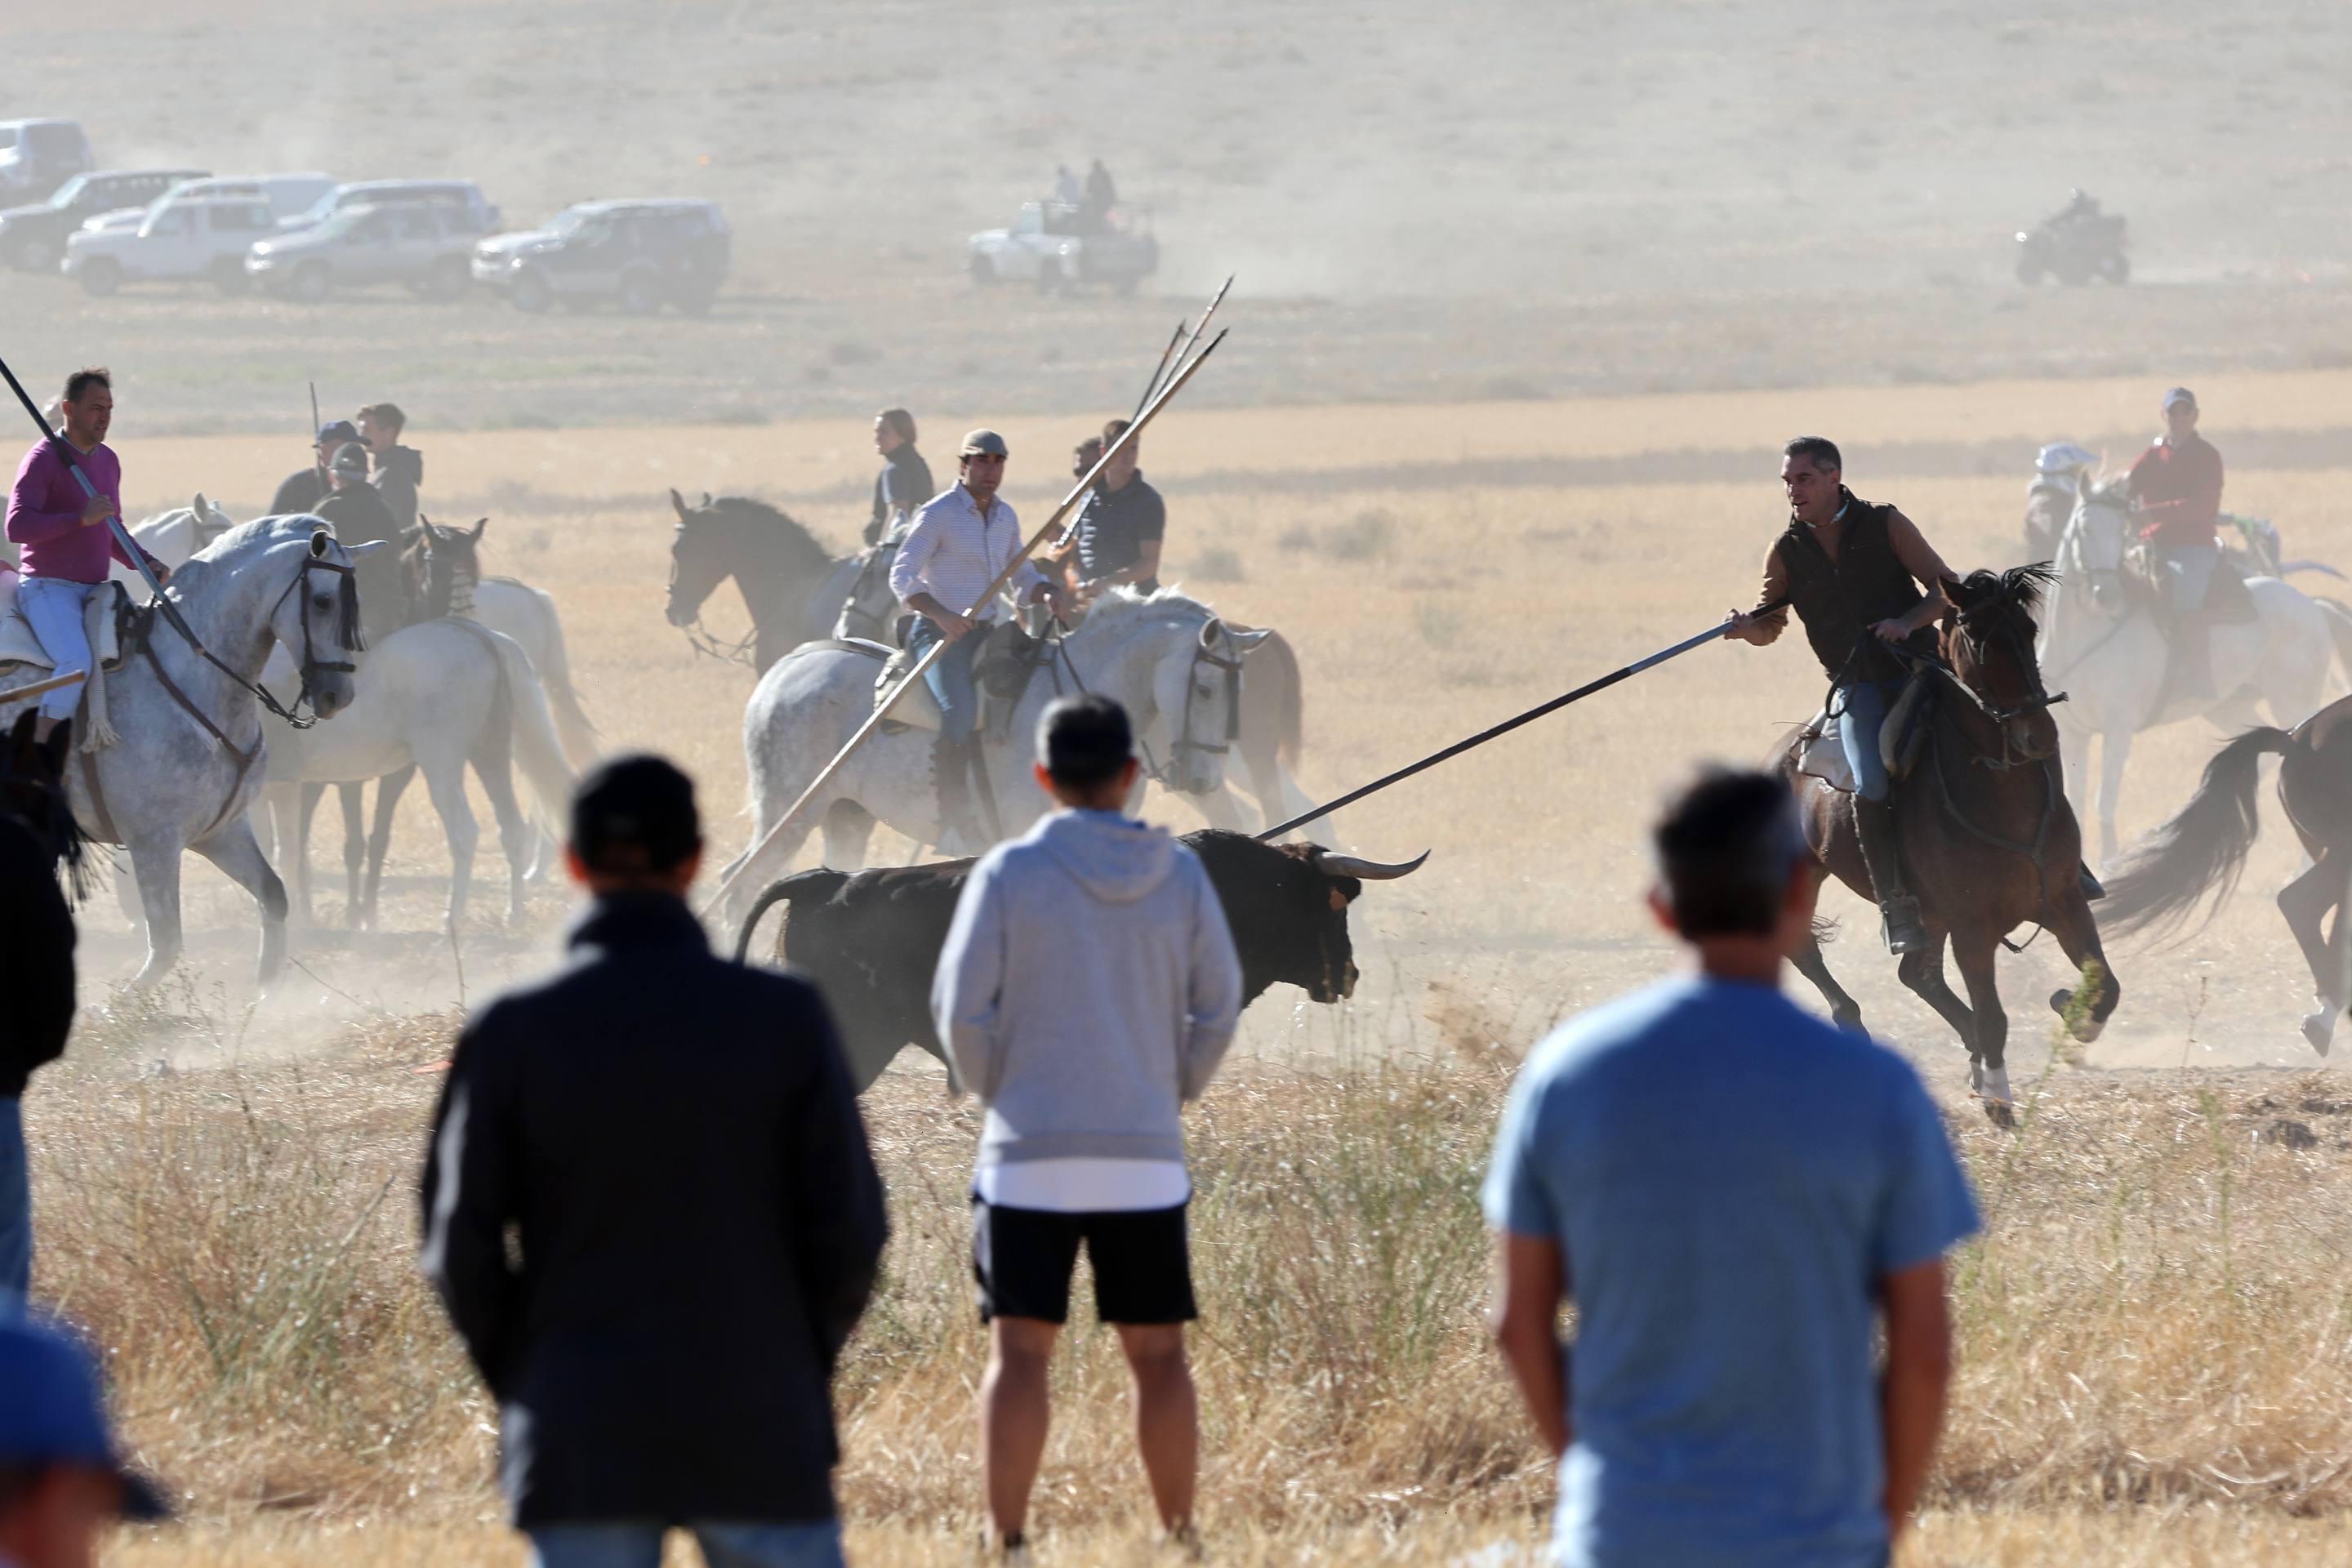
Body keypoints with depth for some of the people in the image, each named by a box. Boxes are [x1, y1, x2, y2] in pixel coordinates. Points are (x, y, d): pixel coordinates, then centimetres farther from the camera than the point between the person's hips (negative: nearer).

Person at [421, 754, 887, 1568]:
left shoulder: (511, 1034, -4)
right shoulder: (786, 1018, -5)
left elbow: (462, 1248, -2)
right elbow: (848, 1232, -3)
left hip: (582, 1442, 0)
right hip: (759, 1433, 0)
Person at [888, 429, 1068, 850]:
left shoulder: (1005, 517, 14)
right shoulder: (938, 514, -8)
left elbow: (1022, 575, 23)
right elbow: (902, 577, -13)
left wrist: (1046, 594, 0)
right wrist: (941, 615, -28)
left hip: (987, 630, 8)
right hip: (940, 633, -8)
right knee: (960, 709, -29)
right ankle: (954, 820, -27)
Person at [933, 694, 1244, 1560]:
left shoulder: (1010, 873, -6)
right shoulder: (1178, 875, 1)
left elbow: (963, 1007, -6)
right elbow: (1218, 1007, 3)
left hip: (1028, 1153, -2)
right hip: (1145, 1154, 2)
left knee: (1019, 1352, 0)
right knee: (1158, 1353, 8)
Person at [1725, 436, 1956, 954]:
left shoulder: (1885, 525, 2)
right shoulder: (1786, 553, 7)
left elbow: (1944, 587, 3)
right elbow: (1769, 628, 17)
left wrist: (1907, 622, -15)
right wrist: (1747, 626, -7)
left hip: (1917, 664, -1)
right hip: (1857, 684, 1)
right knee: (1871, 791, -22)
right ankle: (1897, 906, -14)